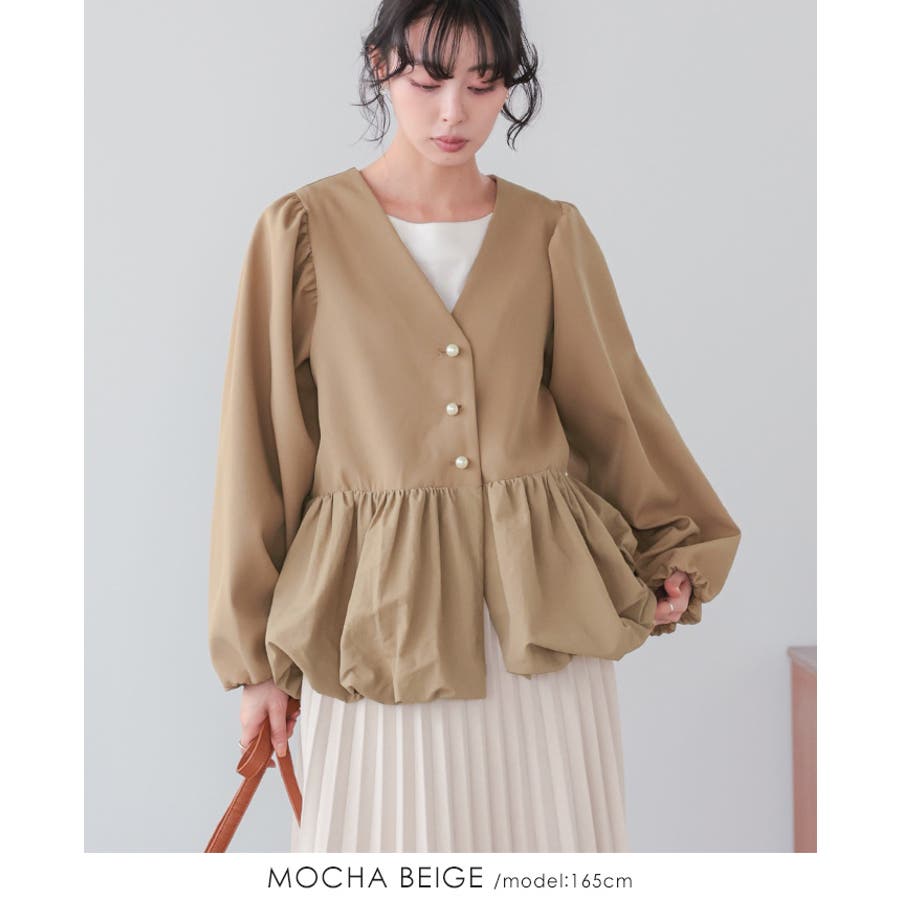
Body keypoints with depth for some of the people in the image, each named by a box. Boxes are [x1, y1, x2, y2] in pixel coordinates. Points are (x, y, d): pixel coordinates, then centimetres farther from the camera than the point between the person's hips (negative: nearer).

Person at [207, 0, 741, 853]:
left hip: (540, 613, 2)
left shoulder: (552, 234, 6)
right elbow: (260, 445, 1)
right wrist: (260, 661, 2)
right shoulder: (304, 231, -1)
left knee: (548, 827, 7)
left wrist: (674, 553, -1)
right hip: (380, 617, -1)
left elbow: (615, 407, 12)